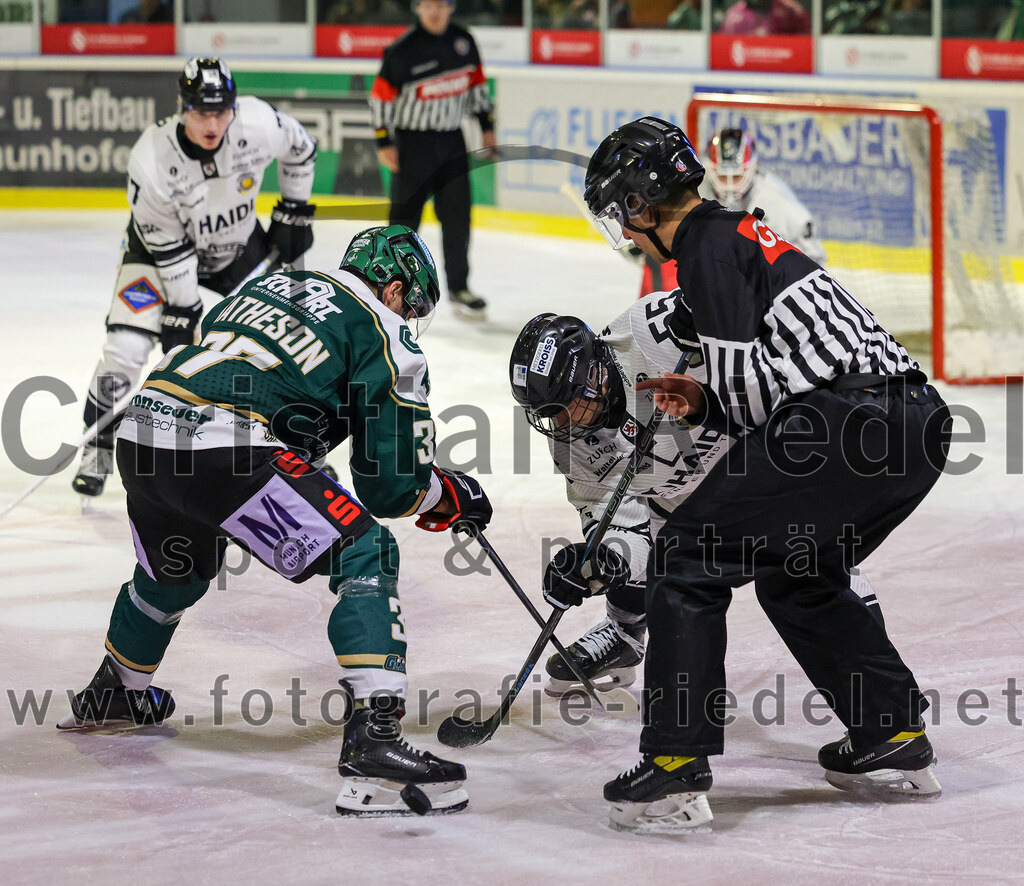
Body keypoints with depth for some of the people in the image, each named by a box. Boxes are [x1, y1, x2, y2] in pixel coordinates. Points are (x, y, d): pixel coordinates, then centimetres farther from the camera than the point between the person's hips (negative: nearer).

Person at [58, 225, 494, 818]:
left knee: (177, 569, 36)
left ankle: (113, 694, 61)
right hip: (223, 450, -8)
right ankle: (373, 740, -21)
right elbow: (391, 485, 4)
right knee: (367, 555, -6)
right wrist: (454, 495, 25)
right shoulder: (387, 339, 6)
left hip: (143, 421, 8)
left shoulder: (274, 283, 26)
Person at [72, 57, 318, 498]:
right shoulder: (151, 159, -34)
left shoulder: (258, 124, -28)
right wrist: (182, 309, -20)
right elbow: (166, 244, -24)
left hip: (239, 244, 3)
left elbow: (300, 150, -4)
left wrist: (293, 213, -2)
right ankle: (97, 450, 4)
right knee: (127, 346, -16)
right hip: (161, 246, -3)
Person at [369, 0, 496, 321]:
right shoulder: (402, 50, -14)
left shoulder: (463, 41, 2)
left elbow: (476, 84, 14)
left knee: (457, 216, 5)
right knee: (406, 215, -4)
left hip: (451, 141, 5)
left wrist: (487, 127, 14)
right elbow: (381, 95, -9)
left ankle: (458, 288, 16)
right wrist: (384, 142, -11)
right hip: (412, 141, -5)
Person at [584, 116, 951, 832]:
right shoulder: (739, 233, 29)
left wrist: (714, 400, 11)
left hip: (846, 425, -10)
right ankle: (898, 744, 29)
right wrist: (703, 403, 18)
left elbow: (747, 382, -10)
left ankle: (676, 772, -7)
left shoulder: (708, 245, -1)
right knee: (794, 577, 28)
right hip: (918, 418, 10)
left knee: (690, 558, -1)